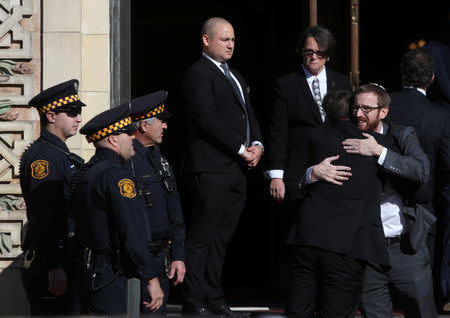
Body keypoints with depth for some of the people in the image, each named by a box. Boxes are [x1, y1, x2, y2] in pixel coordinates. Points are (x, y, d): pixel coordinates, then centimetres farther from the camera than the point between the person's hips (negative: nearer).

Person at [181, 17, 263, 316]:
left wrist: (257, 145, 3)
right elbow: (208, 120, -14)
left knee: (221, 238, 10)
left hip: (237, 169, 9)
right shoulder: (198, 73, -6)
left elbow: (249, 115, 23)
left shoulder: (235, 76, 23)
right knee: (201, 238, -6)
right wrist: (241, 149, -12)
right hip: (212, 170, -9)